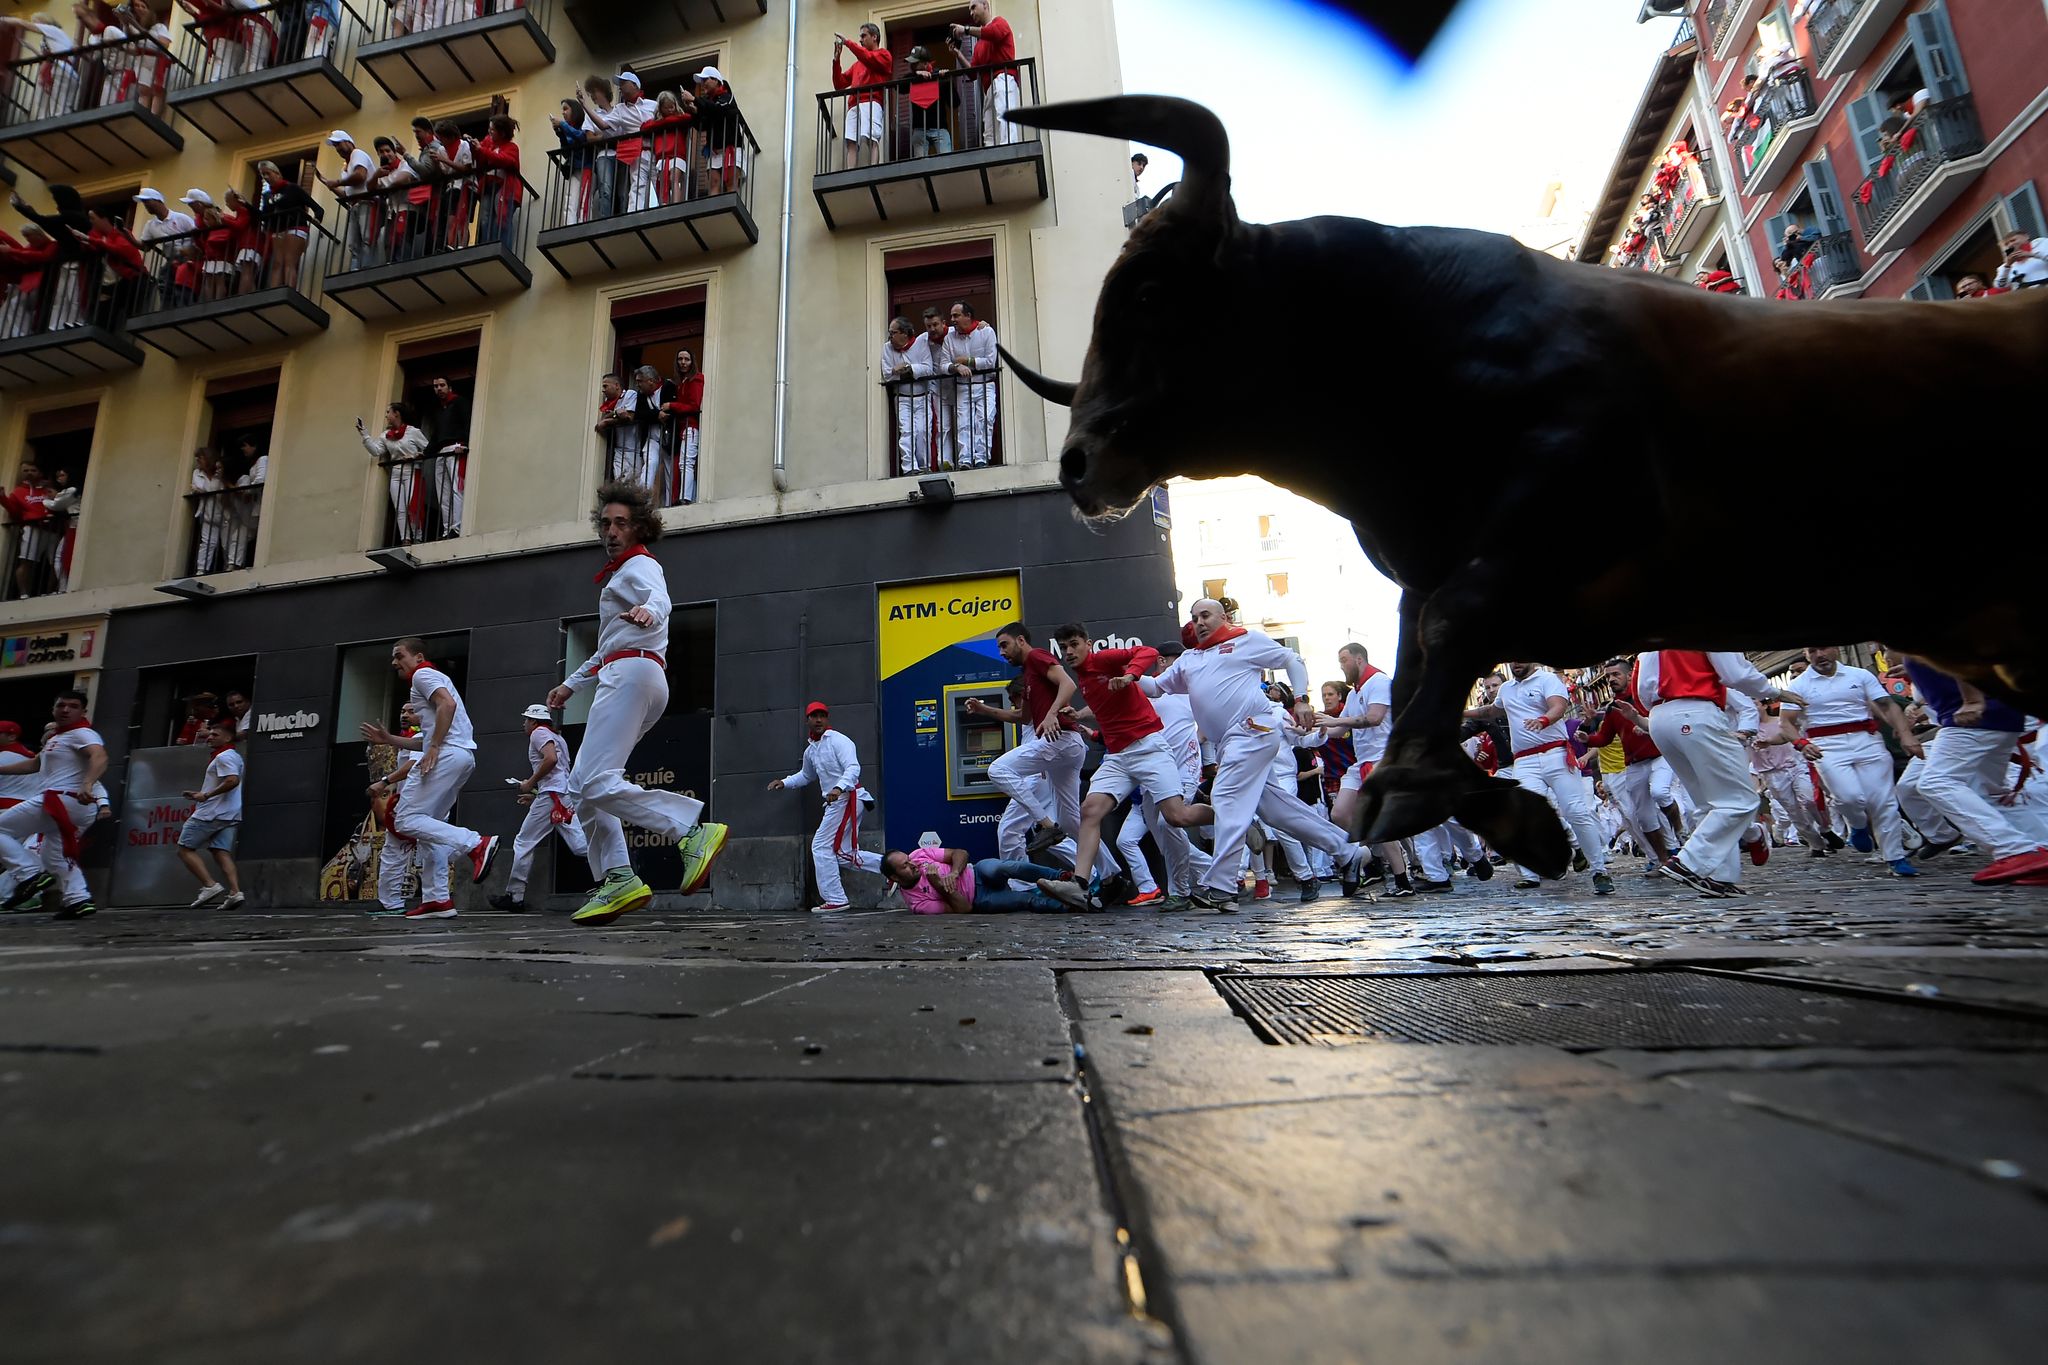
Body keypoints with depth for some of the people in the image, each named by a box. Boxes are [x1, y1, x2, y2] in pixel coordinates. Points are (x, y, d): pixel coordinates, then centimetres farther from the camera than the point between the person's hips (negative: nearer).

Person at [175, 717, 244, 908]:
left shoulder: (224, 757, -10)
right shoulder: (234, 756, 22)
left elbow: (232, 780, -25)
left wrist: (206, 795, -18)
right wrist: (200, 795, 22)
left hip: (212, 813, -9)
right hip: (229, 815, 9)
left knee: (185, 849, 2)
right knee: (222, 852, 2)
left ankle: (210, 886, -8)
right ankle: (235, 892, -10)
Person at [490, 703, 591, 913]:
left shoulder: (539, 732, 2)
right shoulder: (558, 738, 30)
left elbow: (551, 759, -18)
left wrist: (531, 782, -7)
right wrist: (536, 795, 29)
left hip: (552, 794, -8)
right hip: (567, 794, 8)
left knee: (523, 842, 3)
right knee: (580, 845, -5)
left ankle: (514, 896, 7)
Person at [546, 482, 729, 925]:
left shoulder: (639, 566, 1)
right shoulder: (621, 572, 31)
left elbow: (660, 599, -25)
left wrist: (648, 612, -49)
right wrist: (572, 684, 42)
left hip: (632, 673, -10)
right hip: (621, 676, 10)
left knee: (597, 782, -23)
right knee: (582, 787, 6)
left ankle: (695, 831, -32)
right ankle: (618, 880, 1)